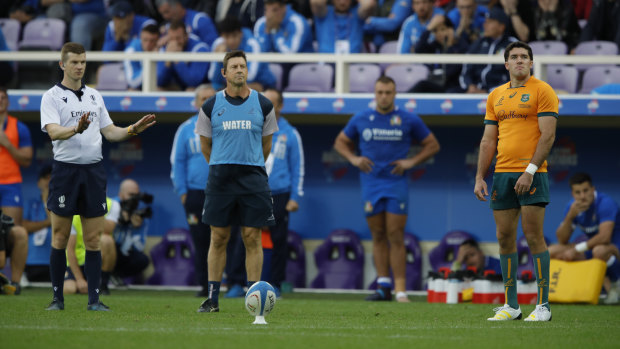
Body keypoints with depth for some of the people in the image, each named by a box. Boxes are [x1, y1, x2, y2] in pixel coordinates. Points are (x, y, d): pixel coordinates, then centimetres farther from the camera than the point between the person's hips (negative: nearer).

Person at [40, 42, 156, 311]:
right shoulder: (52, 97, -1)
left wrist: (133, 129, 2)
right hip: (65, 168, -4)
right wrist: (77, 129, -35)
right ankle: (57, 297, 8)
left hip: (94, 170, 4)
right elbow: (53, 132, -16)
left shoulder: (94, 96, 16)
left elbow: (109, 132, 18)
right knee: (60, 238, 0)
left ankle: (94, 299, 3)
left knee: (93, 239, 2)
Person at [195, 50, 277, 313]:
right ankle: (212, 298, 7)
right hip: (220, 177, 0)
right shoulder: (211, 106, 3)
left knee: (252, 238, -2)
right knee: (218, 237, 1)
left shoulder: (263, 105, 4)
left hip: (253, 177, 0)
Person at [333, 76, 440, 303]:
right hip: (370, 184, 3)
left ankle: (400, 290, -8)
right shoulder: (361, 119, 7)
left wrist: (412, 162, -3)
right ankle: (383, 286, 7)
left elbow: (433, 145, 11)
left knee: (395, 237, -8)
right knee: (378, 237, 4)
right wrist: (353, 159, 2)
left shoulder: (409, 120, 2)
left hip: (396, 184, -2)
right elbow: (340, 142, 20)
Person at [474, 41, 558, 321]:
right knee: (505, 238, 4)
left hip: (531, 174, -6)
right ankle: (511, 306, 10)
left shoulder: (542, 91, -2)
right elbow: (488, 141, 18)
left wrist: (531, 170, -17)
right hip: (502, 173, 6)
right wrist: (480, 178, 10)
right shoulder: (496, 96, 16)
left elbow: (548, 134, -9)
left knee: (533, 236, -8)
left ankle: (543, 305, -5)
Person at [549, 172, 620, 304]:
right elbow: (562, 240, -5)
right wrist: (570, 216, -22)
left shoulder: (605, 203, -22)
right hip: (591, 247, 7)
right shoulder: (572, 206, -2)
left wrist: (576, 249, -28)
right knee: (551, 251, -6)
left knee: (599, 250, -43)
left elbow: (605, 237, -33)